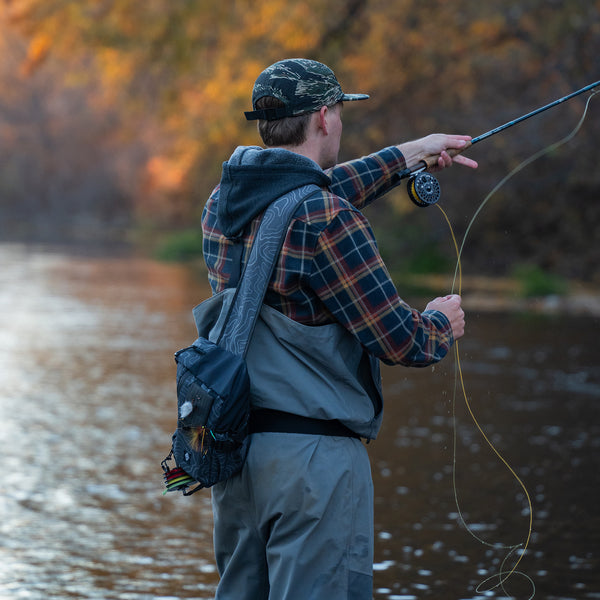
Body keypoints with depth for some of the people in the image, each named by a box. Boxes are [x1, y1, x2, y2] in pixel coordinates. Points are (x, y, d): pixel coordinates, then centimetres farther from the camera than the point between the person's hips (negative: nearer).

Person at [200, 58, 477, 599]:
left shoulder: (222, 205, 8)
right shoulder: (323, 220, -17)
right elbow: (399, 340, -14)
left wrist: (413, 151, 38)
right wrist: (443, 322, 10)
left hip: (231, 445, 8)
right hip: (312, 452, -8)